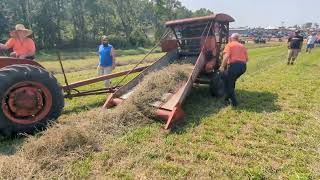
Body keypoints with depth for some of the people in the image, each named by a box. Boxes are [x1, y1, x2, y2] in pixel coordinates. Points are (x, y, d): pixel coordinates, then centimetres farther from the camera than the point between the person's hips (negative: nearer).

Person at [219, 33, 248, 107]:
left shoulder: (229, 45, 7)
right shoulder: (242, 46, 23)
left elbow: (226, 56, -12)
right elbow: (247, 59, 16)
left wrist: (222, 66, -12)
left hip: (234, 65, -6)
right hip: (243, 66, 6)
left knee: (228, 83, 9)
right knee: (232, 81, 26)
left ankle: (234, 102, 8)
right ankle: (228, 98, 34)